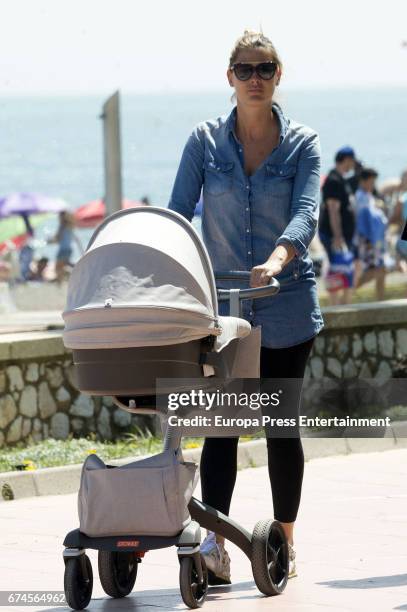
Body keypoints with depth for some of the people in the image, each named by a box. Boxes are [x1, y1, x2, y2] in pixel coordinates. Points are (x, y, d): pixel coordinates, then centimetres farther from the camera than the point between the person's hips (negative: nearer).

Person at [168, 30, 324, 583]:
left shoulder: (303, 144, -1)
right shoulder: (205, 142, 2)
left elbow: (305, 214, -16)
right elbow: (177, 215, -4)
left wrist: (276, 259, -36)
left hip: (287, 308, 0)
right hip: (222, 306, 0)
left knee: (282, 426, 6)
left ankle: (285, 542, 19)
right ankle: (214, 543, -17)